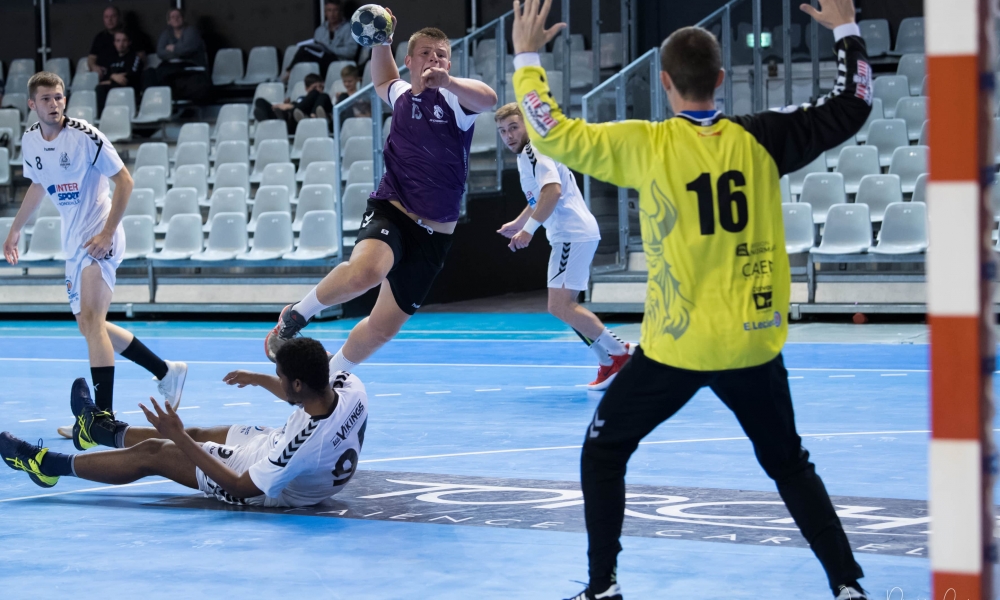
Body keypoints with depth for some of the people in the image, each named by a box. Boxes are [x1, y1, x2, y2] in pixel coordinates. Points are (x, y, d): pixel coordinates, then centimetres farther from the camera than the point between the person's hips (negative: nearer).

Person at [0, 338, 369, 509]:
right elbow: (308, 396, 4)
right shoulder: (349, 387, -24)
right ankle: (99, 428, 51)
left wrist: (179, 438, -28)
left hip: (276, 491, -7)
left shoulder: (302, 445, -45)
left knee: (152, 453, 4)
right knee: (199, 435, 25)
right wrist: (260, 379, 13)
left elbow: (240, 486, -31)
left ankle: (50, 466, 25)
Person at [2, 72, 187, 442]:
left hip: (99, 238, -8)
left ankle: (103, 416, -23)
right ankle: (167, 372, 25)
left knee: (91, 319, -19)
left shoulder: (85, 136, -16)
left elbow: (125, 181, -13)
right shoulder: (30, 141, 4)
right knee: (89, 326, 11)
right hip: (73, 242, 8)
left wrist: (107, 233, -18)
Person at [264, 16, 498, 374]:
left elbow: (488, 99, -28)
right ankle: (297, 314, -12)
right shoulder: (401, 94, 9)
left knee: (383, 327, 6)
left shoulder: (456, 99, -3)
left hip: (434, 235, 0)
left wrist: (447, 82, -46)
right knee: (364, 271, -36)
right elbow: (382, 81, 35)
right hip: (390, 213, 0)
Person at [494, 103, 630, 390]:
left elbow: (552, 190, -26)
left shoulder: (534, 151, -10)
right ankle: (609, 363, 12)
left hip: (573, 234, -11)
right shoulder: (525, 156, 20)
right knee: (563, 306, 11)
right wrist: (518, 223, 43)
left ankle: (618, 352, -10)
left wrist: (529, 229, -25)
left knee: (560, 306, -15)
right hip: (568, 235, 11)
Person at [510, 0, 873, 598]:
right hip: (752, 345, 3)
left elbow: (553, 134, -8)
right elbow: (852, 106, 5)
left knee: (602, 455, 16)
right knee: (790, 465, 18)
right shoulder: (760, 138, -4)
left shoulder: (645, 145, -11)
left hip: (676, 346, -2)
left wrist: (527, 58, 4)